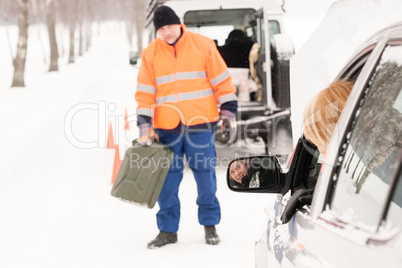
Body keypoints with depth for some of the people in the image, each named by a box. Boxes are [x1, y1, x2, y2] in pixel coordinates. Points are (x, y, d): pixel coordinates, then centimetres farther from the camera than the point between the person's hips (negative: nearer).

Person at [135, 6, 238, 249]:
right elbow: (145, 92, 5)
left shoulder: (203, 45, 0)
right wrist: (144, 124, -1)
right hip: (167, 127, 2)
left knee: (205, 174, 5)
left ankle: (210, 224, 21)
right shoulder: (150, 53, 4)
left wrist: (229, 110, 0)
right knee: (168, 179, 4)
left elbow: (221, 79, 3)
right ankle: (168, 230, 16)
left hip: (200, 123, -1)